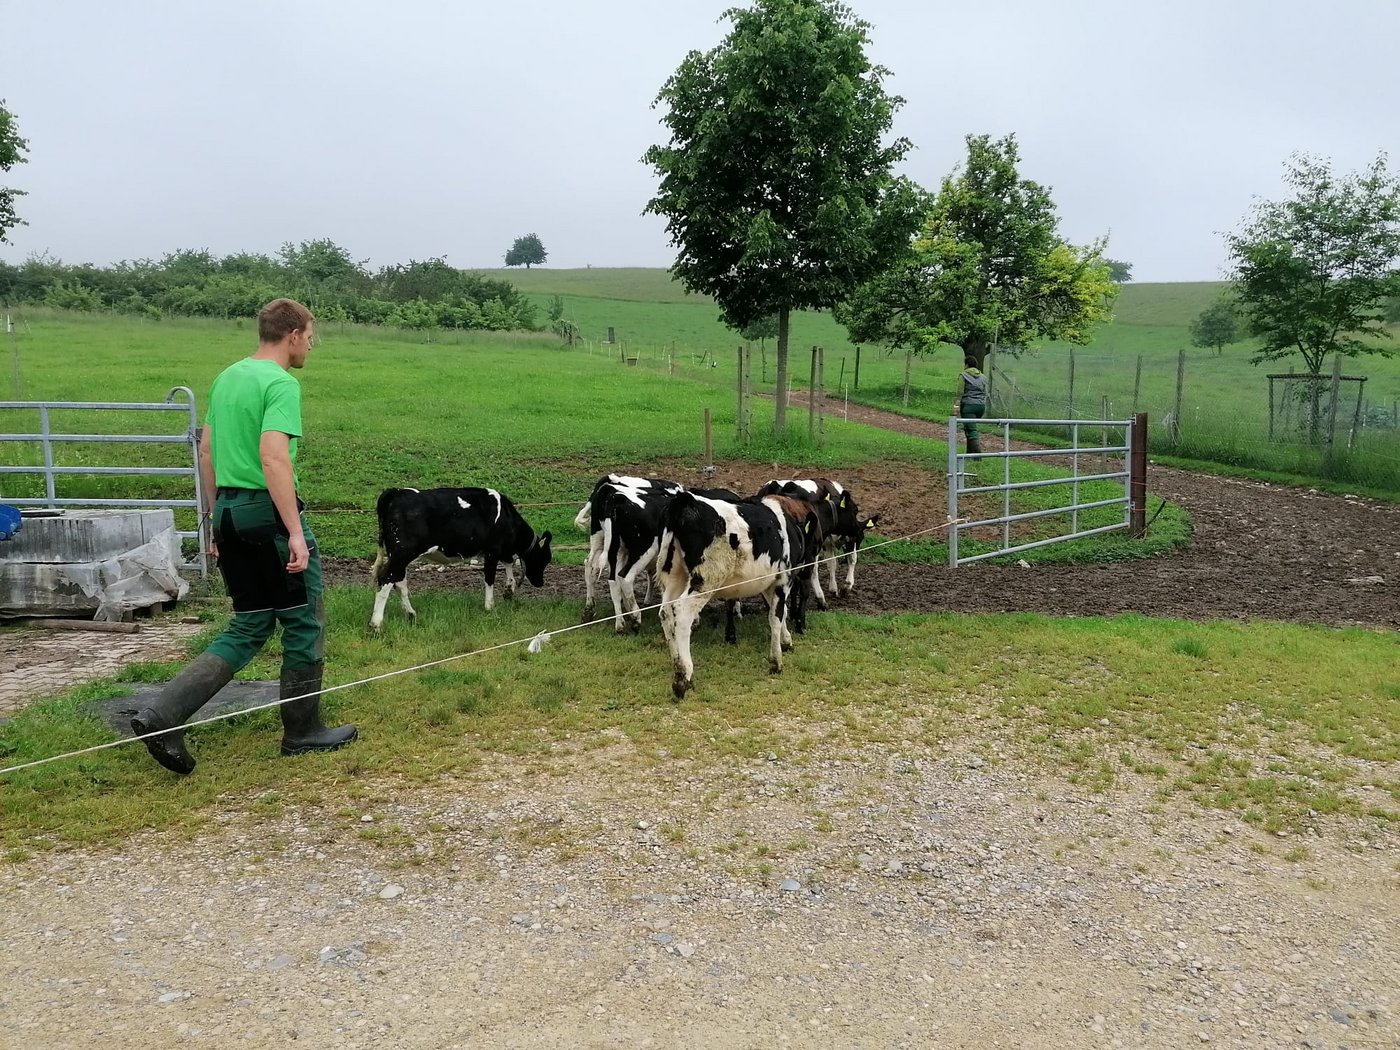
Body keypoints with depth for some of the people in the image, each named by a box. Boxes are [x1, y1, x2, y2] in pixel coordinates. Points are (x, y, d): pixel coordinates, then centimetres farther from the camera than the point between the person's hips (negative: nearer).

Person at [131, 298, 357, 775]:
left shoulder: (226, 378, 15)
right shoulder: (281, 383, -13)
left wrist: (218, 518, 24)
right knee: (304, 624, 7)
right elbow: (273, 457, -24)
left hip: (230, 513, 9)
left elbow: (207, 451, 18)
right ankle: (302, 732, 18)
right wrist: (296, 533, -25)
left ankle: (162, 716, 3)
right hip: (268, 513, -8)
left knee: (249, 628, 14)